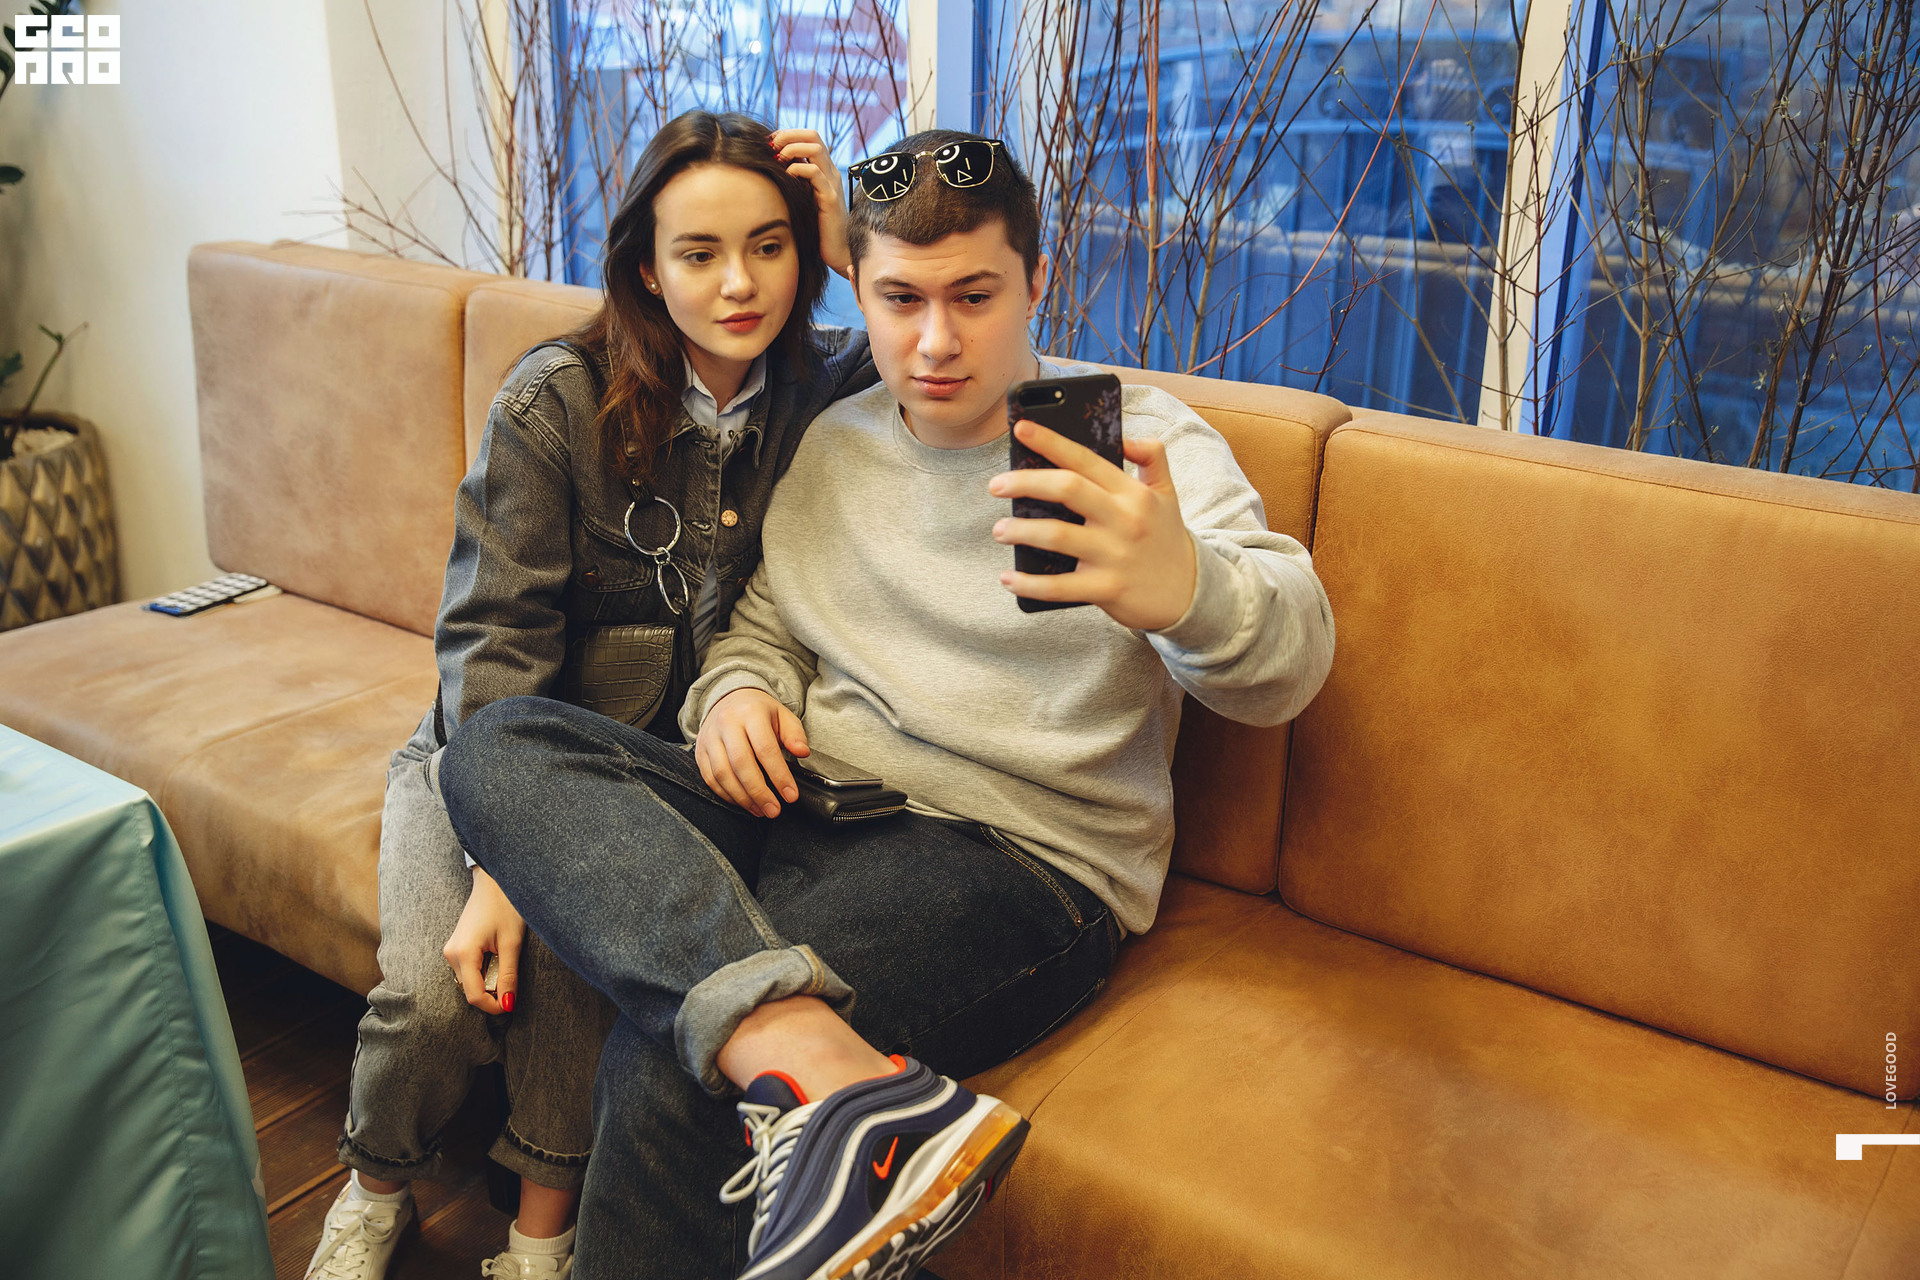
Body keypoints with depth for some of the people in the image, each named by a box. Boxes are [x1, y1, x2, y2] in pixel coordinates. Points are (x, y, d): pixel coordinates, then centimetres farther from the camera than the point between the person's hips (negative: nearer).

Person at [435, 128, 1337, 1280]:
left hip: (1024, 857, -6)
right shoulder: (830, 442, 15)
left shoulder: (1138, 439, -2)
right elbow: (765, 626, 26)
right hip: (807, 811, 7)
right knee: (498, 746, -19)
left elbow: (1287, 666, -18)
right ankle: (838, 1078, -37)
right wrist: (739, 691, -1)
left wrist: (1186, 589, -43)